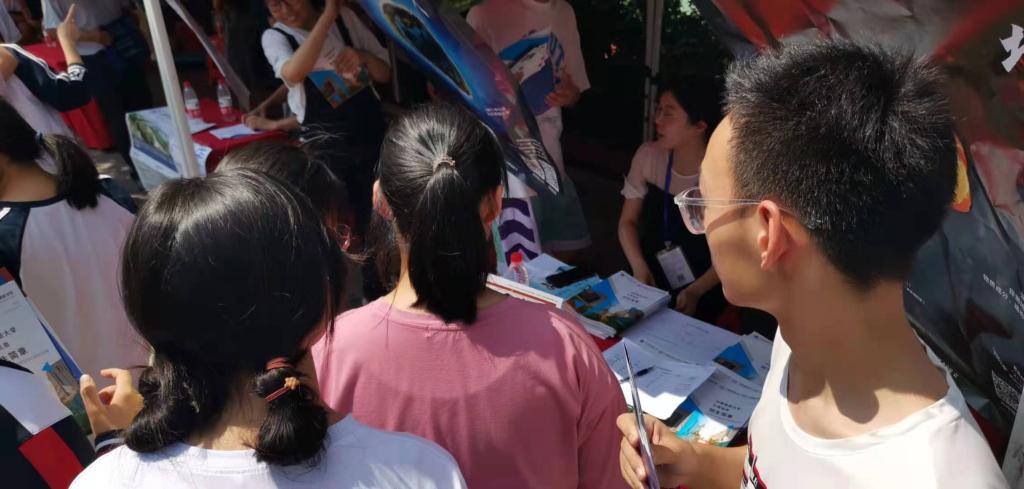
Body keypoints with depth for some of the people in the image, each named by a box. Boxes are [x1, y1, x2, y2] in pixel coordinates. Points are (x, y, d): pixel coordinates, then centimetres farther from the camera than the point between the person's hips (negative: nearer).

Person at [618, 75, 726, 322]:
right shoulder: (648, 156, -3)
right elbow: (628, 221, 5)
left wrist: (695, 292, -18)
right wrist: (640, 269, -10)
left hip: (703, 293, -4)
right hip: (651, 282, 4)